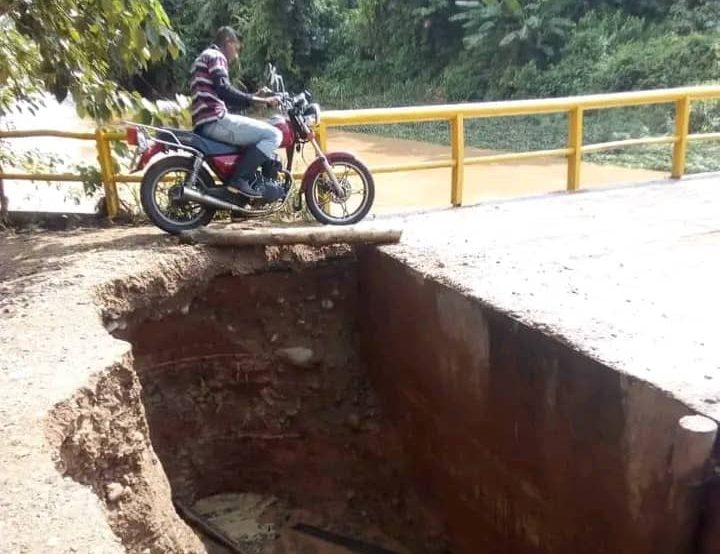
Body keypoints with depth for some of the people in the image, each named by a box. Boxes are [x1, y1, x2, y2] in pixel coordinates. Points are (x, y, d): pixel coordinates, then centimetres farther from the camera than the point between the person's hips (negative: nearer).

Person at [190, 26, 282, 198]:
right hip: (215, 120, -11)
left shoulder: (204, 59, 33)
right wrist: (258, 100, -16)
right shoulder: (215, 56, 0)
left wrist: (255, 99, 29)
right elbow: (224, 90, -18)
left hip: (204, 124, 11)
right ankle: (239, 179, -23)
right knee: (274, 135, -16)